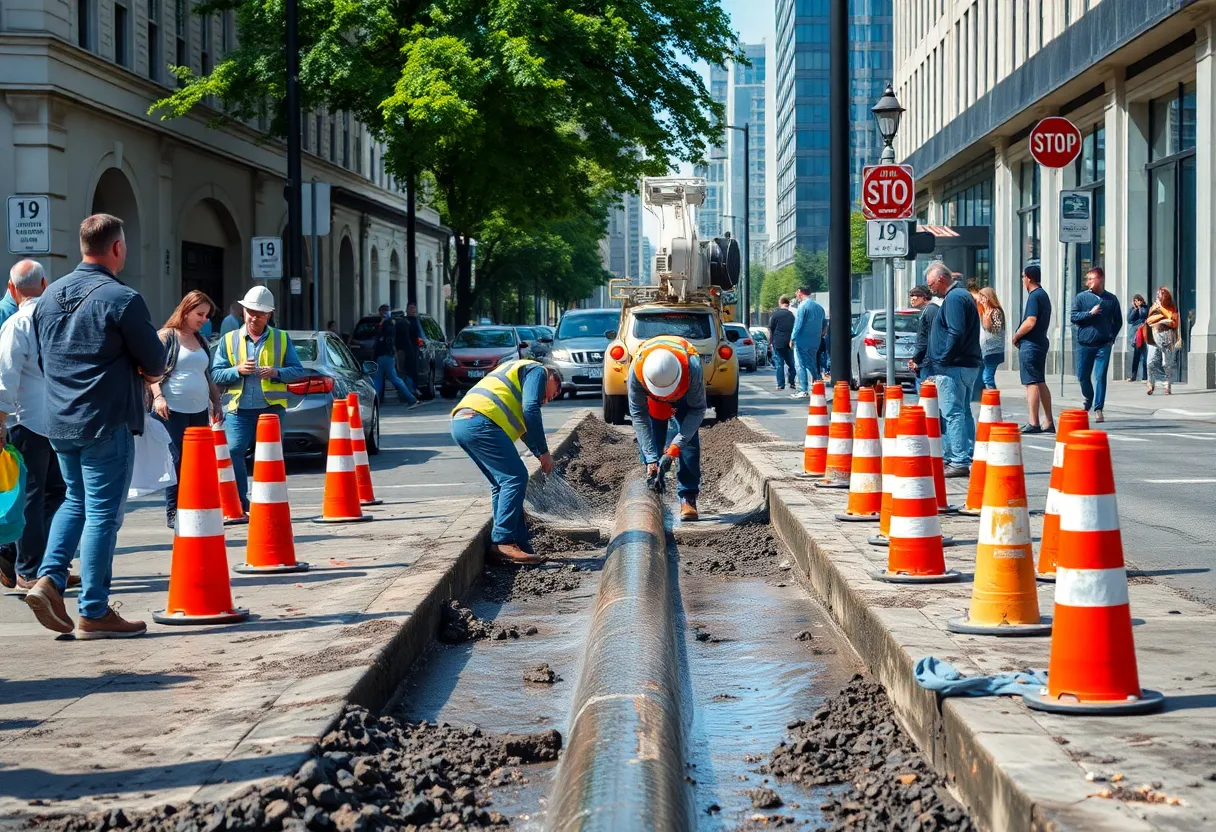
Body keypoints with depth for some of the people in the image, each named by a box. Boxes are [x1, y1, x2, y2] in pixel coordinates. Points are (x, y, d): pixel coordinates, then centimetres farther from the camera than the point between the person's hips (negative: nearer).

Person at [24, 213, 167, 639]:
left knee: (76, 500, 22)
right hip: (107, 424, -7)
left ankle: (49, 579, 7)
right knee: (103, 514, 0)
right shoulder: (122, 299, -14)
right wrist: (134, 369, 13)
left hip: (59, 422, 7)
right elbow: (156, 366, -9)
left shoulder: (50, 296, 8)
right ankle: (93, 612, 4)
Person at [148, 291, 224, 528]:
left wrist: (216, 402, 20)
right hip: (173, 411, -7)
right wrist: (158, 396, -20)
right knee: (177, 461, -7)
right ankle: (173, 513, -1)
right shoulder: (167, 336, -2)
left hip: (199, 411, 7)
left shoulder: (201, 341, 19)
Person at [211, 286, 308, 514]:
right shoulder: (229, 340, 10)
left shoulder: (282, 339, 11)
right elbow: (215, 374, 4)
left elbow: (298, 371, 6)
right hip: (238, 409, 0)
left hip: (272, 408, 0)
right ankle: (240, 502, -5)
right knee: (233, 452, -14)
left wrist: (277, 372, -12)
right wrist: (237, 370, -13)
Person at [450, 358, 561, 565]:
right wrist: (544, 452, -2)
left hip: (459, 423, 10)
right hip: (480, 422, -10)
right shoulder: (538, 371, 9)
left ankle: (521, 547, 12)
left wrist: (538, 453, 35)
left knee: (502, 483, 13)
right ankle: (503, 543, -14)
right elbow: (530, 410, -7)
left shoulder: (517, 369, 38)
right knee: (515, 478, -9)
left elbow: (521, 423, 42)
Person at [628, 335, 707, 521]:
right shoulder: (637, 371, -40)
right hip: (651, 397, 1)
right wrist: (651, 458, -33)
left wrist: (675, 447, -38)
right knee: (650, 441, -9)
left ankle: (688, 498, -12)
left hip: (685, 394, -1)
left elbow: (698, 410, -31)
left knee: (689, 441, -14)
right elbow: (638, 414, -30)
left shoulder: (692, 368, -43)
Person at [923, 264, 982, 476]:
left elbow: (956, 333, -23)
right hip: (969, 365, 11)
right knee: (964, 412, 14)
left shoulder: (953, 298, -12)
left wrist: (943, 360, -16)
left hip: (952, 368, -11)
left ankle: (959, 462, -12)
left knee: (953, 414, -9)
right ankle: (968, 458, 17)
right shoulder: (964, 295, 20)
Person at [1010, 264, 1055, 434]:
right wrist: (1020, 336, 14)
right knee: (1041, 383, 14)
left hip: (1030, 344, -10)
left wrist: (1016, 336, -9)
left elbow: (1030, 322, -23)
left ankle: (1033, 423, -13)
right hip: (1041, 342, 10)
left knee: (1032, 383, -10)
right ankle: (1049, 423, 16)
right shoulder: (1044, 295, 18)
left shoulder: (1034, 296, -13)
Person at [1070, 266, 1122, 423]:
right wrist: (1090, 313, -15)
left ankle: (1098, 409, -5)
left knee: (1100, 377, -7)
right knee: (1083, 376, 8)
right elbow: (1073, 317, -3)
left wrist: (1112, 337, 3)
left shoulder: (1111, 299, 6)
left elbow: (1118, 321, 14)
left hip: (1103, 345, -1)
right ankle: (1088, 399, 35)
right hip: (1084, 344, 1)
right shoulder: (1081, 297, 2)